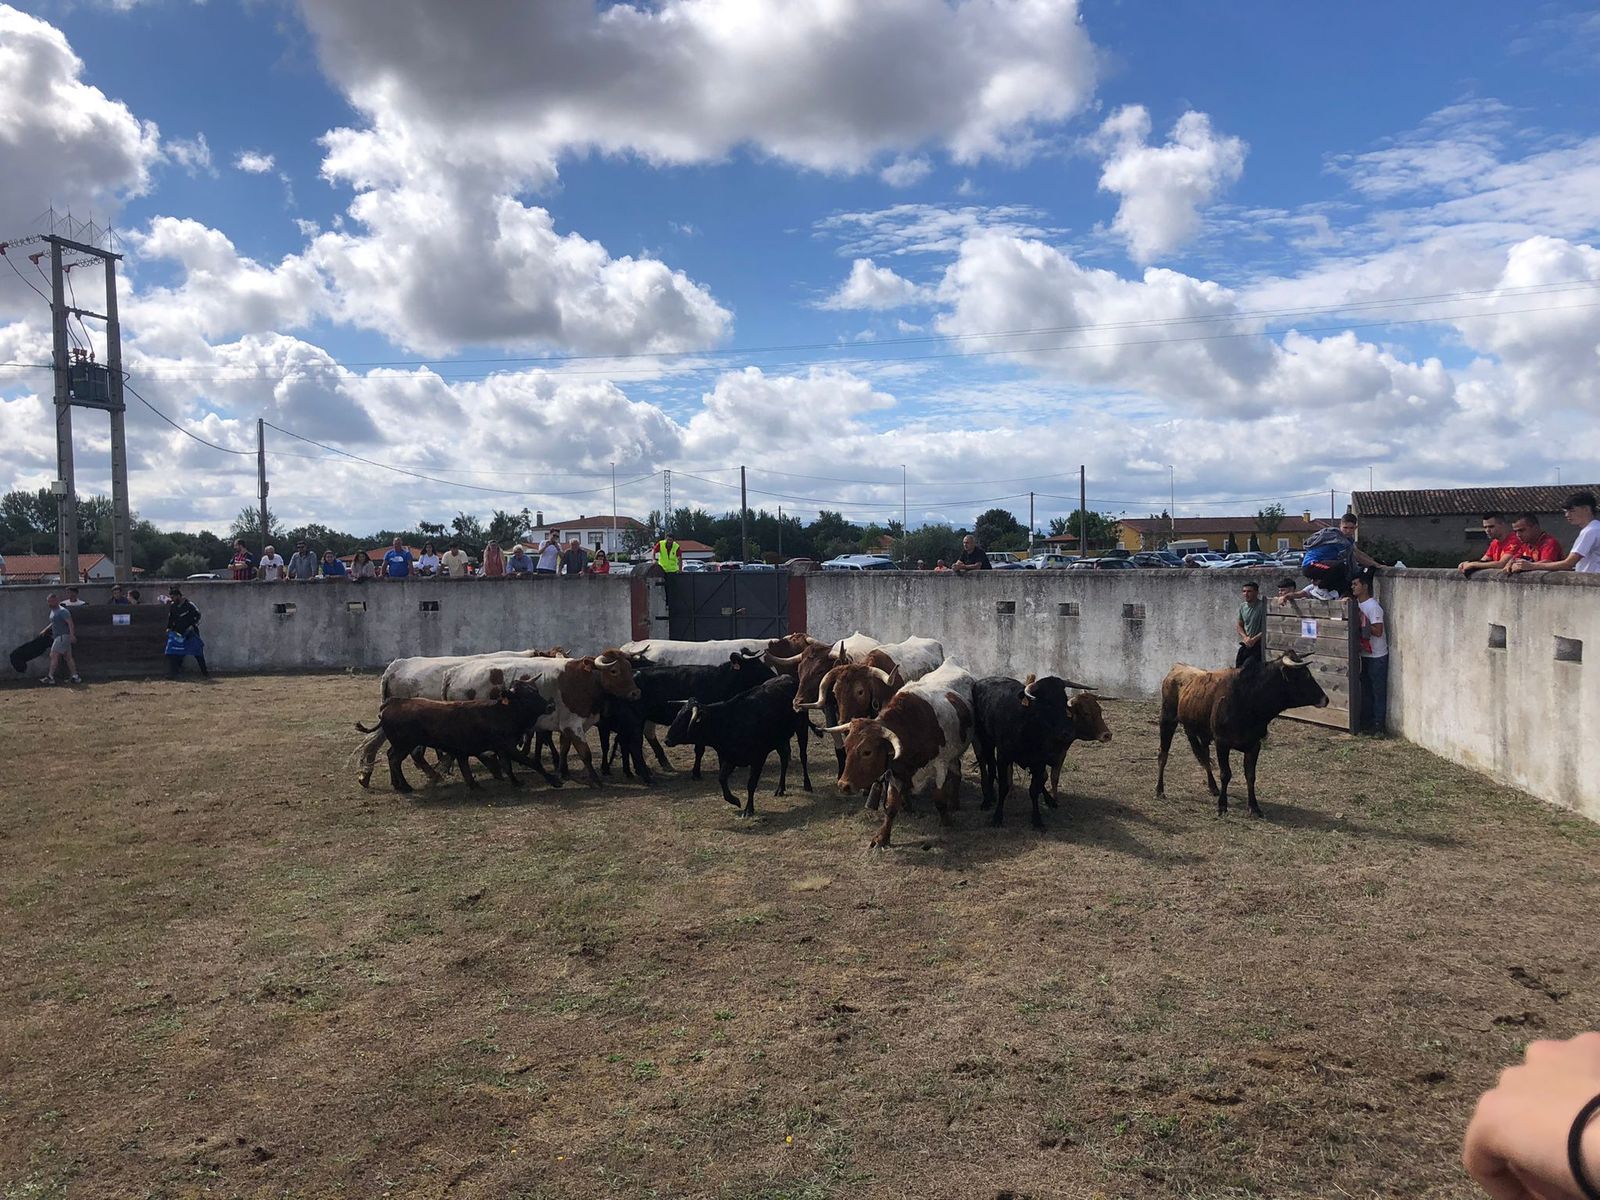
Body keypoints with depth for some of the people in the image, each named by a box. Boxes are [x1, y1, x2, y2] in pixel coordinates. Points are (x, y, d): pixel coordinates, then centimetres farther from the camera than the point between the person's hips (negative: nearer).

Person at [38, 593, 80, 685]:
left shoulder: (62, 611, -15)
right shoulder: (53, 610, 17)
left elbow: (70, 623, -23)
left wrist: (72, 635, -33)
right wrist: (45, 630, 28)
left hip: (63, 636, -10)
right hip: (57, 636, 10)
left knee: (53, 656, -9)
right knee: (68, 657, 8)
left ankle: (50, 677, -6)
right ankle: (75, 677, 8)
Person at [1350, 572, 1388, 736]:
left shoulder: (1373, 606, -17)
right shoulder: (1357, 604, 9)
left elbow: (1378, 631, -21)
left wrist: (1362, 624, -17)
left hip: (1377, 656, -9)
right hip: (1365, 654, 9)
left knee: (1378, 691, -2)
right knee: (1365, 689, 13)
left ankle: (1379, 725, 2)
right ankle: (1366, 723, 21)